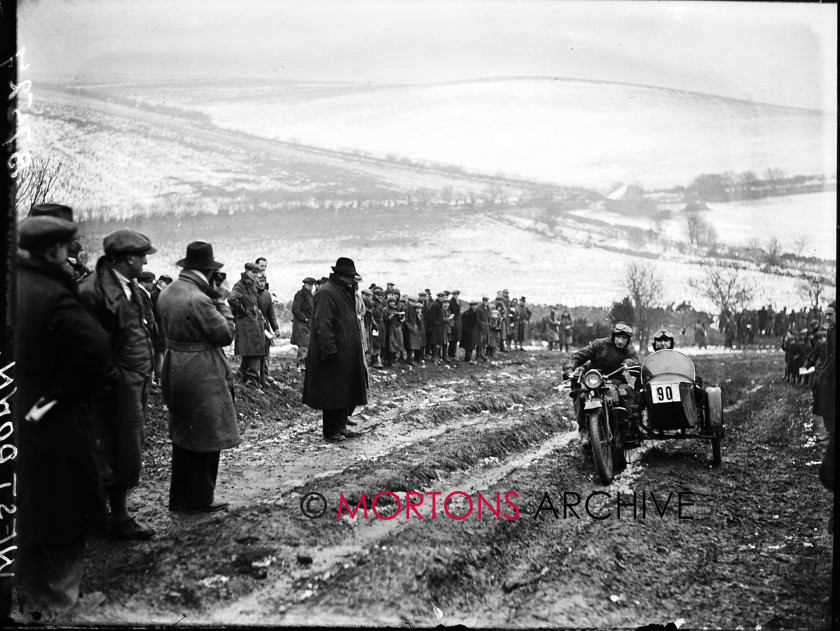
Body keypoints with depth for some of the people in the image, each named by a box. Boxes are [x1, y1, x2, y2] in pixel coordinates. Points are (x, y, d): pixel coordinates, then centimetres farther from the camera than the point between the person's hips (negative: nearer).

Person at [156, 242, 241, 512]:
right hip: (202, 376, -9)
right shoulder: (198, 299, -22)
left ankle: (179, 497, 26)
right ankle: (200, 499, 12)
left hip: (175, 372, 9)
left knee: (182, 436, 18)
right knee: (205, 438, 3)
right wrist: (220, 301, -6)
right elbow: (226, 333, -16)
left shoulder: (166, 294, 6)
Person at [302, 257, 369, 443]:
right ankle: (331, 432, 5)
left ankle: (341, 426, 23)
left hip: (347, 354, 10)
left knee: (345, 391, 13)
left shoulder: (344, 292, 16)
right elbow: (323, 325, -22)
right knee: (333, 392, -3)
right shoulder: (326, 293, -16)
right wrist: (330, 350, -25)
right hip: (334, 354, -10)